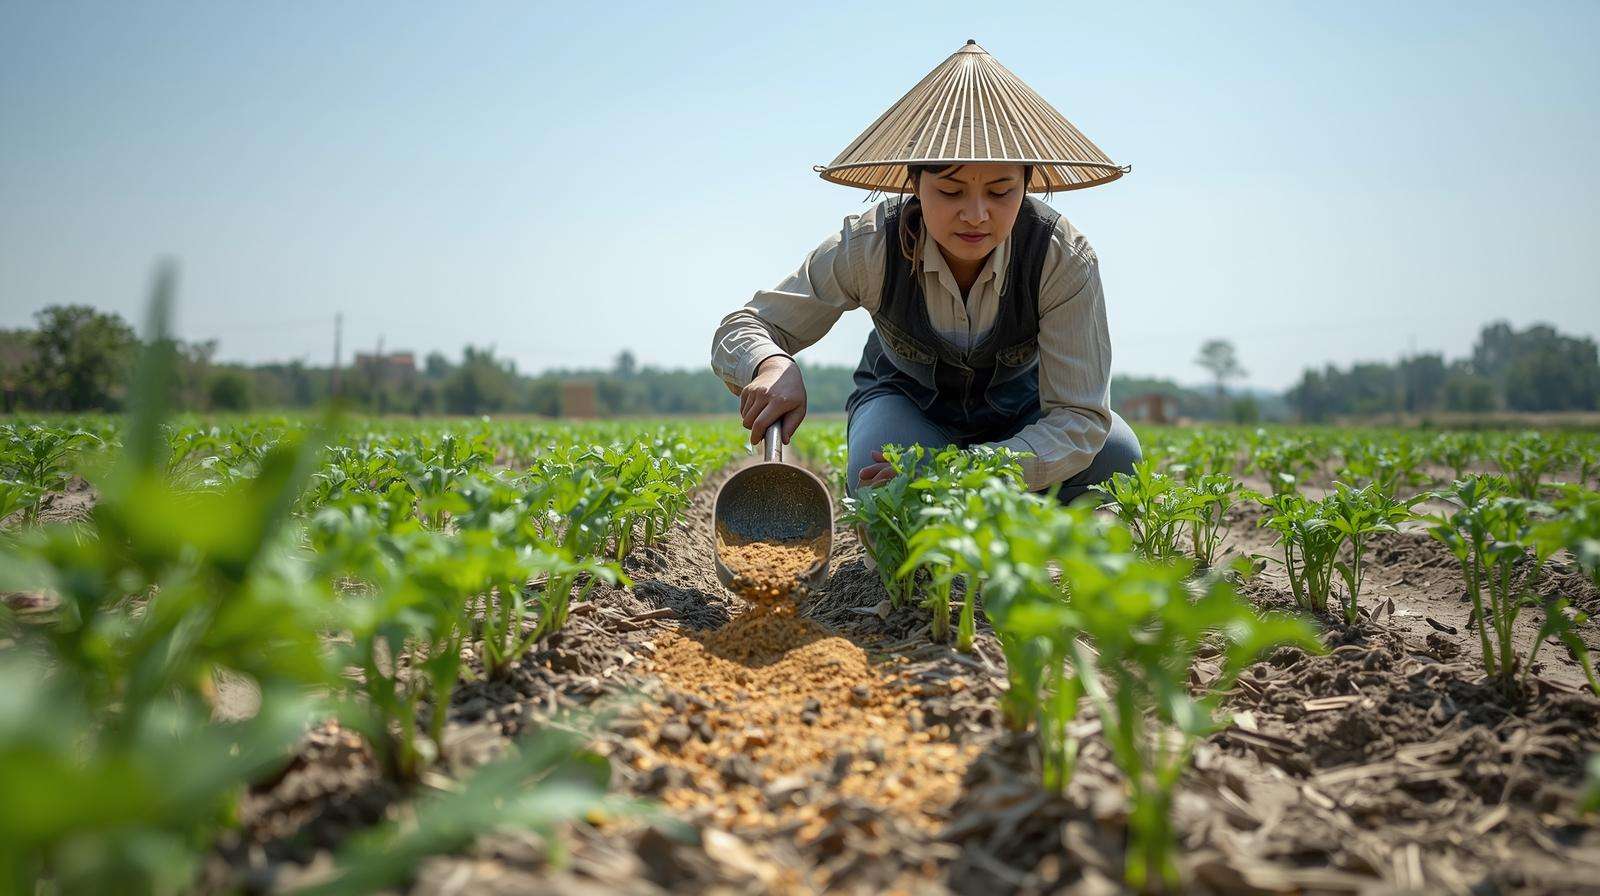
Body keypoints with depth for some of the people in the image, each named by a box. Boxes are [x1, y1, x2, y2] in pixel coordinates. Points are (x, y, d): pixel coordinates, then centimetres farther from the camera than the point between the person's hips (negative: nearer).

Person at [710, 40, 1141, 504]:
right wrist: (772, 367, -49)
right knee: (884, 484, -36)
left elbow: (1079, 418, -32)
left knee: (1115, 454, -28)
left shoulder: (1065, 259, -30)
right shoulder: (870, 246, -29)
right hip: (905, 398, -1)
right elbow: (740, 329, -22)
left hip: (1020, 405, 2)